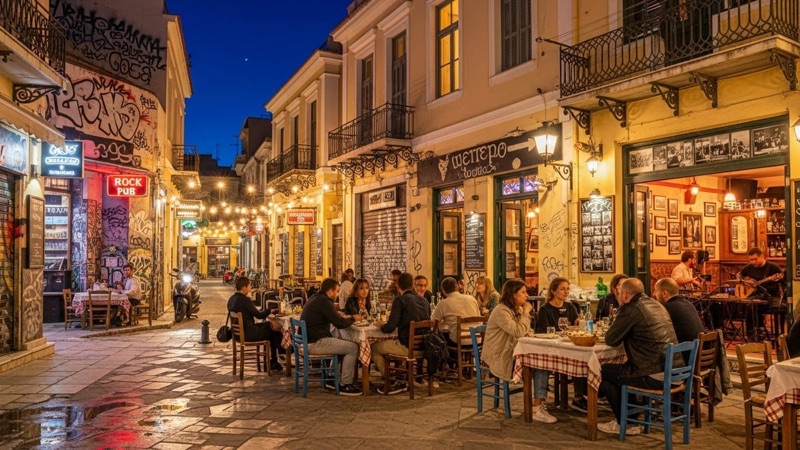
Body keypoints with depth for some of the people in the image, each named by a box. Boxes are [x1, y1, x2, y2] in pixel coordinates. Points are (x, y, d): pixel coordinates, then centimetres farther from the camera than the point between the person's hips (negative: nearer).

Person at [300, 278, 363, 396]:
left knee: (342, 343, 23)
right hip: (315, 344, -11)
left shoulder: (315, 299, 15)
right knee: (353, 347, -8)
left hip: (308, 340, 11)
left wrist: (348, 319, 10)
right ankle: (346, 385, -1)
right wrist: (353, 319, 1)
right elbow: (340, 323, -17)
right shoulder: (323, 301, -16)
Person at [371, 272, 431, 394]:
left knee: (373, 347, 10)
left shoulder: (400, 300, -10)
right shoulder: (424, 300, 10)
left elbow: (390, 327, -16)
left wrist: (381, 325, 8)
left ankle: (392, 383, 11)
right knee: (386, 343, 31)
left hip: (407, 347, -8)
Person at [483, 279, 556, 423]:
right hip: (499, 359, -9)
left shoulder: (517, 310, 13)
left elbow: (525, 332, 13)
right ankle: (537, 409, -14)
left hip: (512, 354, 9)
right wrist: (526, 312, -14)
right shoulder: (501, 311, -17)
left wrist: (525, 312, 0)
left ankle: (540, 404, -16)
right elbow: (519, 332, -26)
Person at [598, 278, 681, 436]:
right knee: (621, 369, 27)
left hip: (655, 376, -9)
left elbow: (610, 340, -5)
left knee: (602, 371, 7)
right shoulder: (656, 305, 15)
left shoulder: (631, 310, -12)